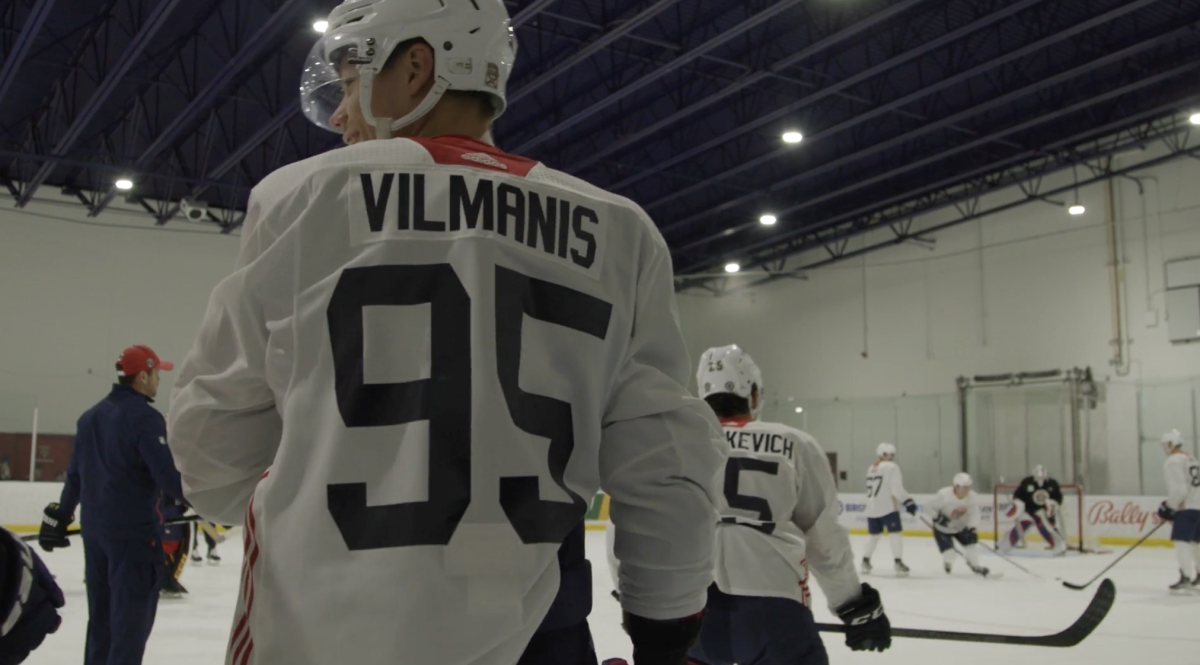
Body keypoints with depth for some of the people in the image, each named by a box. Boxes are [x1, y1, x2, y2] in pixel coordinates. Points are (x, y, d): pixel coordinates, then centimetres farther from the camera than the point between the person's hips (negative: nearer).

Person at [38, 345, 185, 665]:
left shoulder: (91, 416, 12)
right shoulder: (144, 418, -14)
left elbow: (75, 474, 17)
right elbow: (168, 477, -20)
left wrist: (60, 516, 25)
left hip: (94, 528, 8)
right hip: (135, 531, -8)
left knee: (101, 611, 15)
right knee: (133, 612, -4)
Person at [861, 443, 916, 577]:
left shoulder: (871, 468, 18)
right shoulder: (891, 467, -7)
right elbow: (896, 488, -16)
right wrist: (908, 501, -14)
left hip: (872, 508, 8)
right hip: (887, 507, -8)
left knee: (874, 534, 19)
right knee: (895, 533, -8)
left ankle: (866, 561, 23)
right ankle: (898, 562, -17)